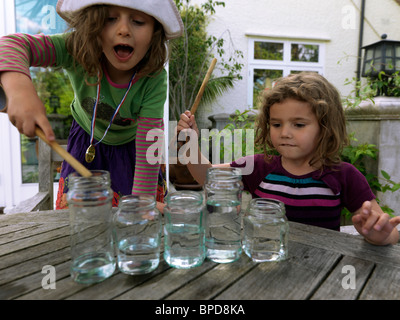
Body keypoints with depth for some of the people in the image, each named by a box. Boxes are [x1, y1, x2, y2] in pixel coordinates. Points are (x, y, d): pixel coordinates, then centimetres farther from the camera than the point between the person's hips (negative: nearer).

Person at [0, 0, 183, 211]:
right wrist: (19, 87, -60)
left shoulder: (154, 81, -32)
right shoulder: (77, 49, -29)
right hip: (87, 139, 1)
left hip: (131, 145, -1)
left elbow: (148, 147, -32)